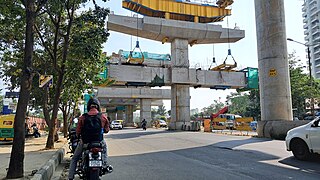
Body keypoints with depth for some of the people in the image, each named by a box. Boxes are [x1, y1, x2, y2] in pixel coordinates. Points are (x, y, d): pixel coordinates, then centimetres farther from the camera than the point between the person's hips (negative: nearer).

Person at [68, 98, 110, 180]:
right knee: (104, 145, 35)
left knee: (74, 159, 22)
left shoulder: (82, 117, -10)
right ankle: (104, 164, 26)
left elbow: (78, 132, -5)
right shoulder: (103, 117, -6)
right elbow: (107, 130, 5)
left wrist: (78, 135, 18)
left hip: (85, 143, 0)